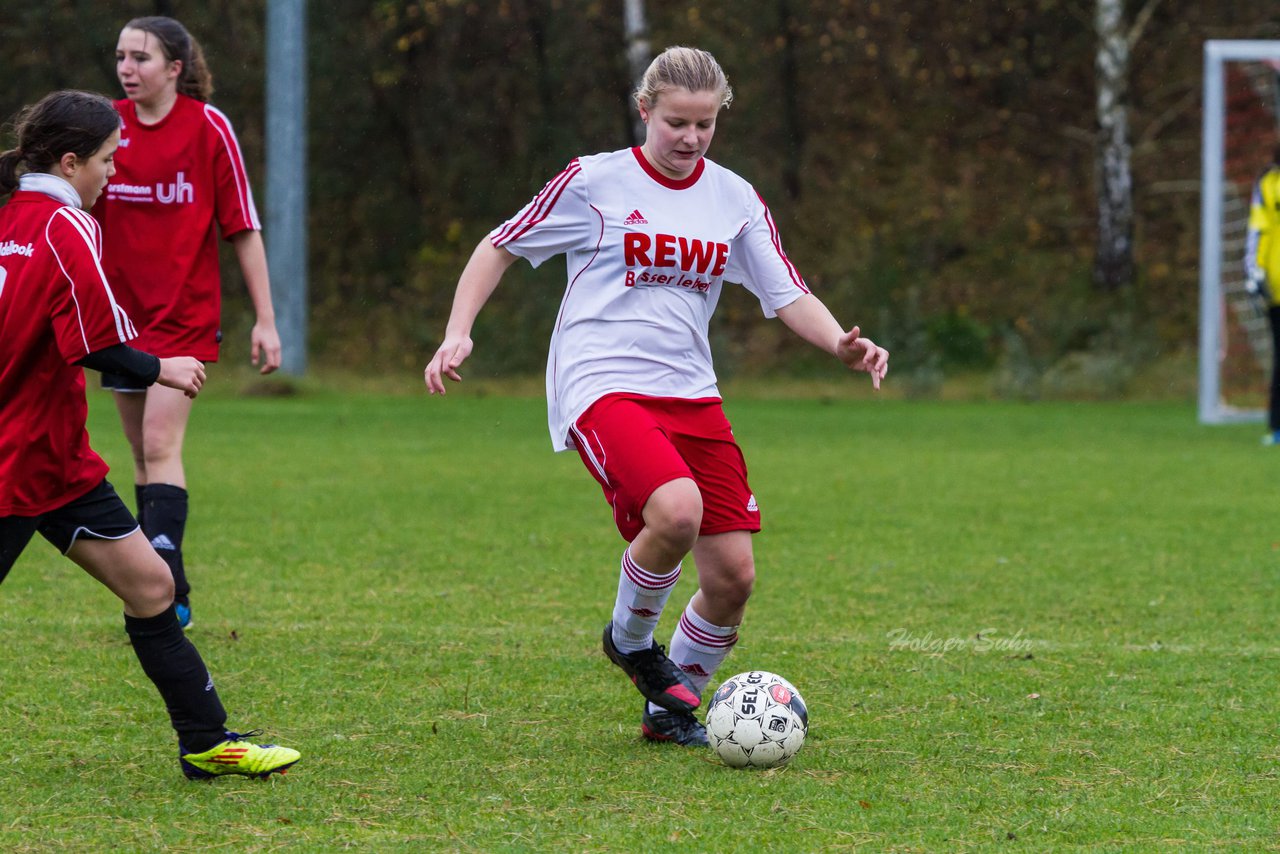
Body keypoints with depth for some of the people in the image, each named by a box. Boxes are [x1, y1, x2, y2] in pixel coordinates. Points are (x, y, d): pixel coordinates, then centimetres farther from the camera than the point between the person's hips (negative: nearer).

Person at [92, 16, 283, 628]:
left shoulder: (208, 128, -7)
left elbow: (243, 228, -4)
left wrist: (265, 319, -5)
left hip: (185, 313, -4)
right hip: (121, 313, 4)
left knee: (161, 447, -16)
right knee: (143, 455, 9)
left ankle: (168, 593, -19)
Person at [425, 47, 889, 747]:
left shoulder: (735, 199, 9)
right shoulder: (594, 183, -2)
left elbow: (788, 297, 7)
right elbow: (500, 247, 7)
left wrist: (842, 344, -13)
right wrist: (458, 333, -5)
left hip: (690, 393, 5)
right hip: (600, 386, -5)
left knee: (733, 574, -3)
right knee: (677, 508, -32)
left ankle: (668, 710, 22)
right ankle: (631, 637, -2)